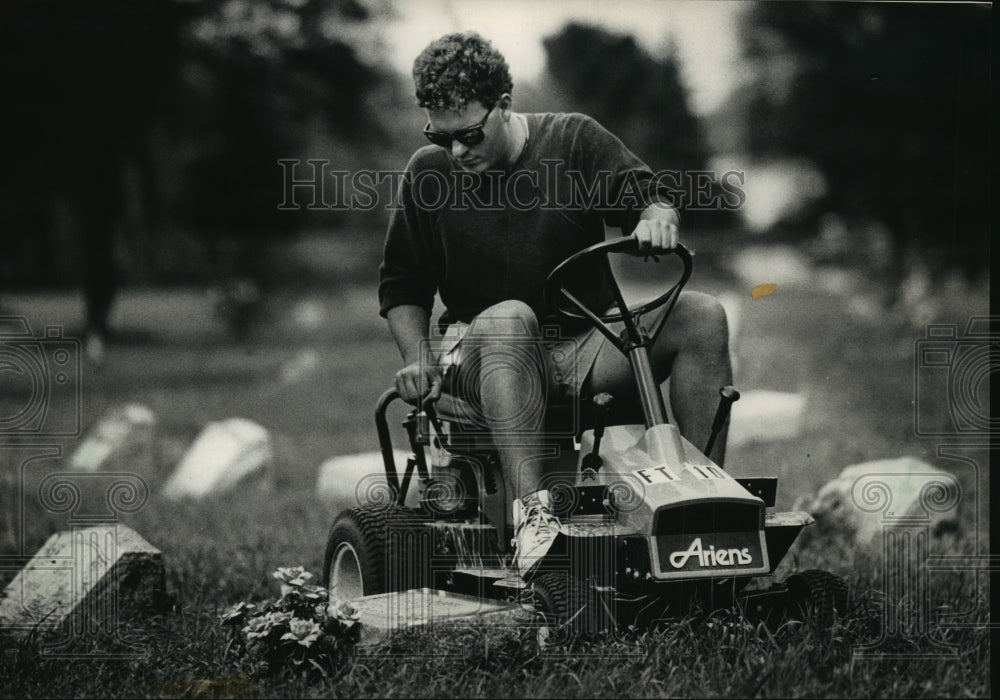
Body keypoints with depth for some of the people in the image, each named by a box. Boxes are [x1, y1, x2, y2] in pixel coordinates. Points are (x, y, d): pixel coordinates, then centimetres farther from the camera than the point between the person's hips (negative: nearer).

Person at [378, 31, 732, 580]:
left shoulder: (574, 140, 4)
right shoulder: (428, 173, 5)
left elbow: (648, 193, 2)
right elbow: (401, 285, 12)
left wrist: (655, 217, -23)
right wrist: (417, 356, -4)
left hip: (587, 349, 2)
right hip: (486, 357, -2)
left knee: (701, 317, -21)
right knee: (509, 319, -39)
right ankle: (531, 514, -52)